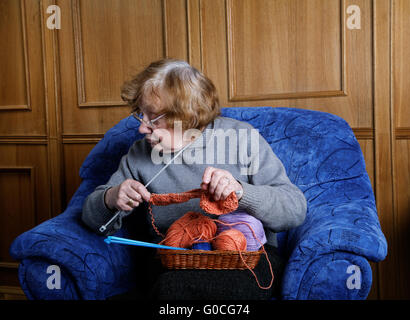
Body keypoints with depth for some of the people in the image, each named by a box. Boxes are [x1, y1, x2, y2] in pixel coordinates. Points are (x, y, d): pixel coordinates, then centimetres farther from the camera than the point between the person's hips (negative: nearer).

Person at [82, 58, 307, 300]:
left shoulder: (242, 138, -1)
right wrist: (110, 199, -10)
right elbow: (95, 219, 13)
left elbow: (296, 209, -7)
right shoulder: (139, 154, 10)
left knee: (173, 287, -32)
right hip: (169, 267, 3)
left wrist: (241, 191, -25)